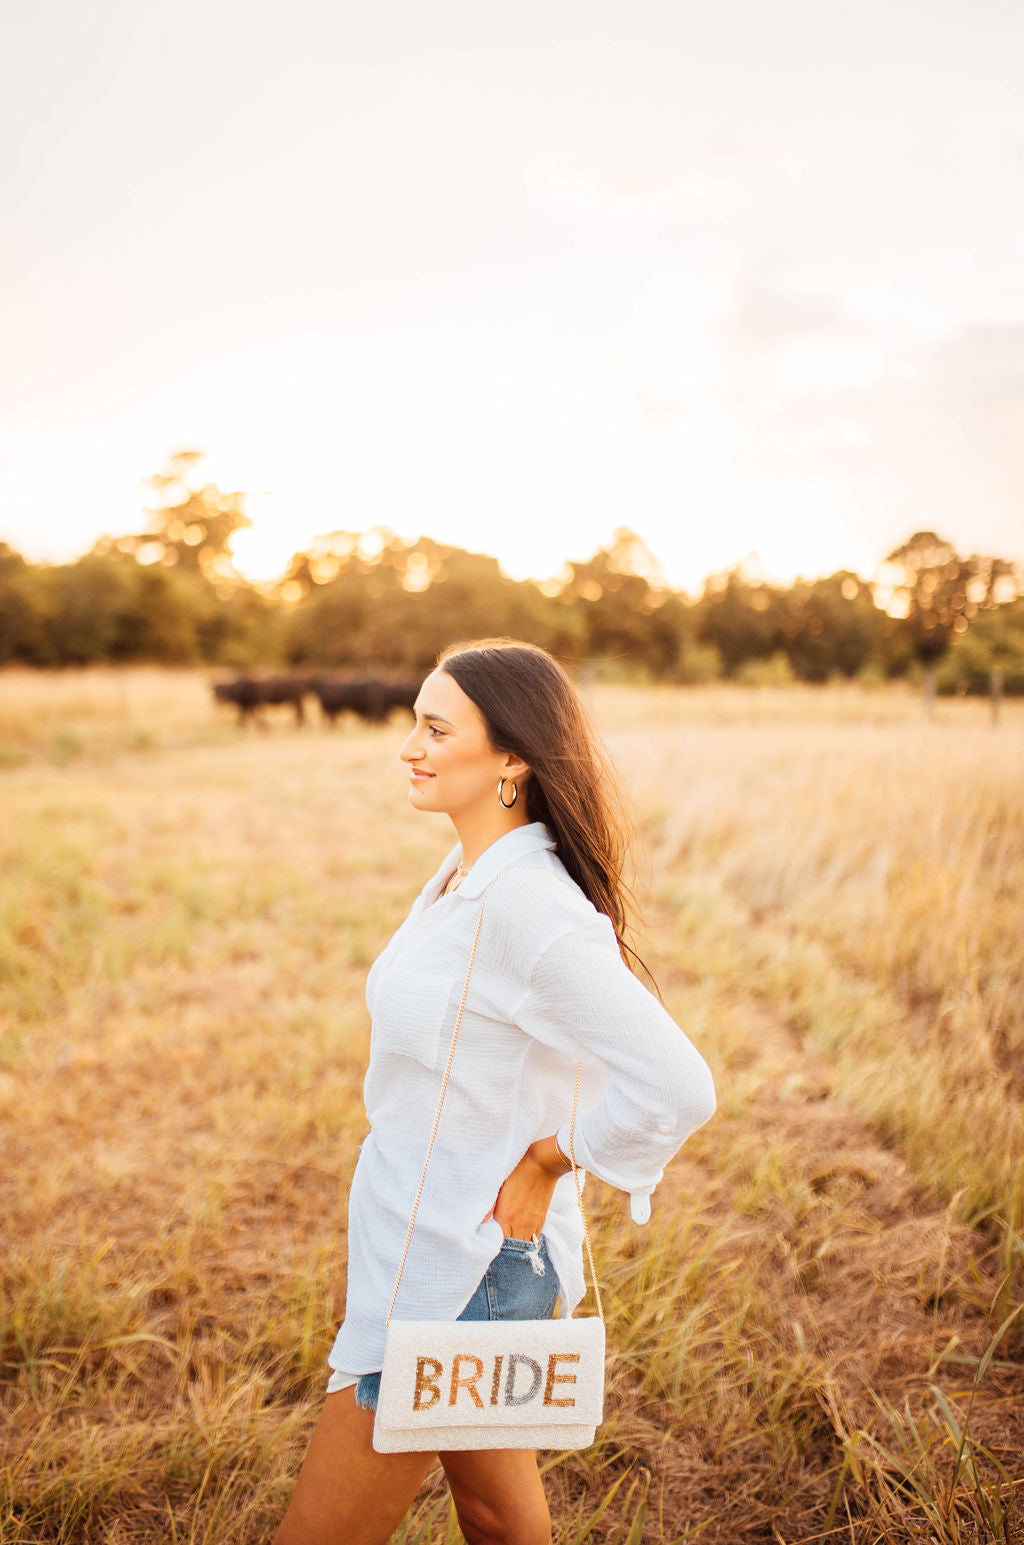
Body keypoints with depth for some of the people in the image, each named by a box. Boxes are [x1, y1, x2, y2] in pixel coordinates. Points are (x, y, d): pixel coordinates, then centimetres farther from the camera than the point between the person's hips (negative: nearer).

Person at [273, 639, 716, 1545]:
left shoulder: (530, 904, -28)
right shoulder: (468, 872, 1)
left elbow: (677, 1088, -31)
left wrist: (546, 1164, -19)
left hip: (456, 1276, -9)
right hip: (420, 1234, 9)